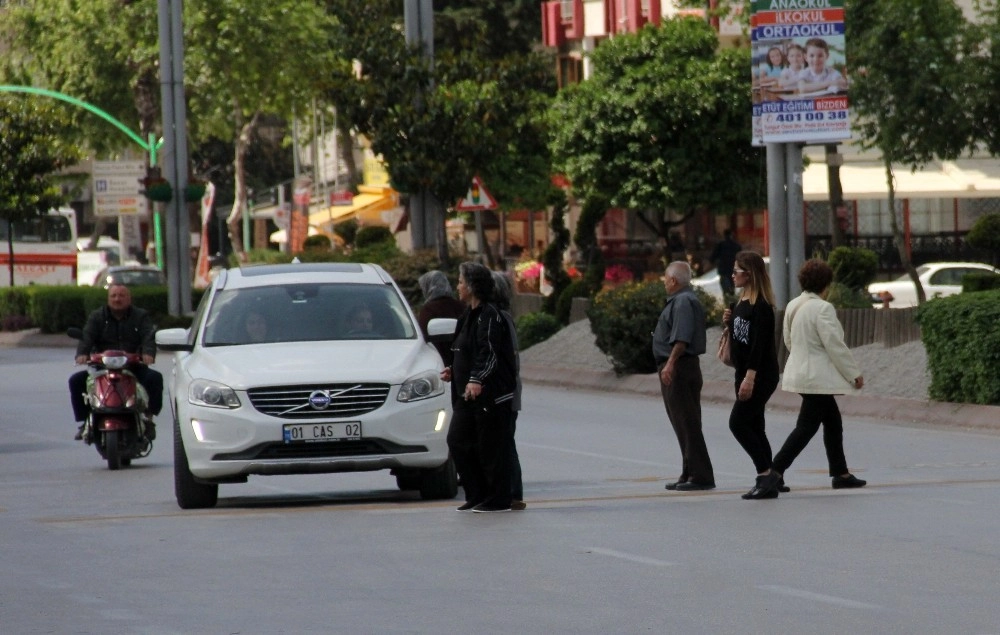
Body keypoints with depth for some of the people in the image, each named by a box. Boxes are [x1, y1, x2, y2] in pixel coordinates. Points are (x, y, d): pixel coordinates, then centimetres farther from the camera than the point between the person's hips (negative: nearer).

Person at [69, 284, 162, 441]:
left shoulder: (140, 316, 10)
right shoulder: (97, 317, 11)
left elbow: (149, 336, -8)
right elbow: (87, 337, -6)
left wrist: (148, 352, -32)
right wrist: (82, 353, -29)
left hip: (134, 367, -1)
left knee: (155, 378, -29)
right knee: (76, 380, -19)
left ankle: (149, 416, -17)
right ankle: (84, 421, -9)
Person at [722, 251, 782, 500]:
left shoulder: (761, 306, -15)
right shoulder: (742, 302, 13)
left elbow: (759, 343, -21)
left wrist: (750, 377, -26)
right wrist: (729, 322, 1)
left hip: (761, 376, -10)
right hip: (745, 374, 10)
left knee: (738, 423, -13)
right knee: (754, 427, 9)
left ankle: (766, 474, -11)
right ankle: (767, 480, 12)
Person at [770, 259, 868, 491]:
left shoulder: (792, 306, 7)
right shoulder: (822, 308, -19)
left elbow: (788, 340, 17)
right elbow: (835, 346, -18)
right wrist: (855, 374, -8)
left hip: (800, 373, 9)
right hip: (817, 377, -9)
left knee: (833, 422, 17)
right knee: (806, 427, -5)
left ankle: (841, 473, 21)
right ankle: (775, 471, -10)